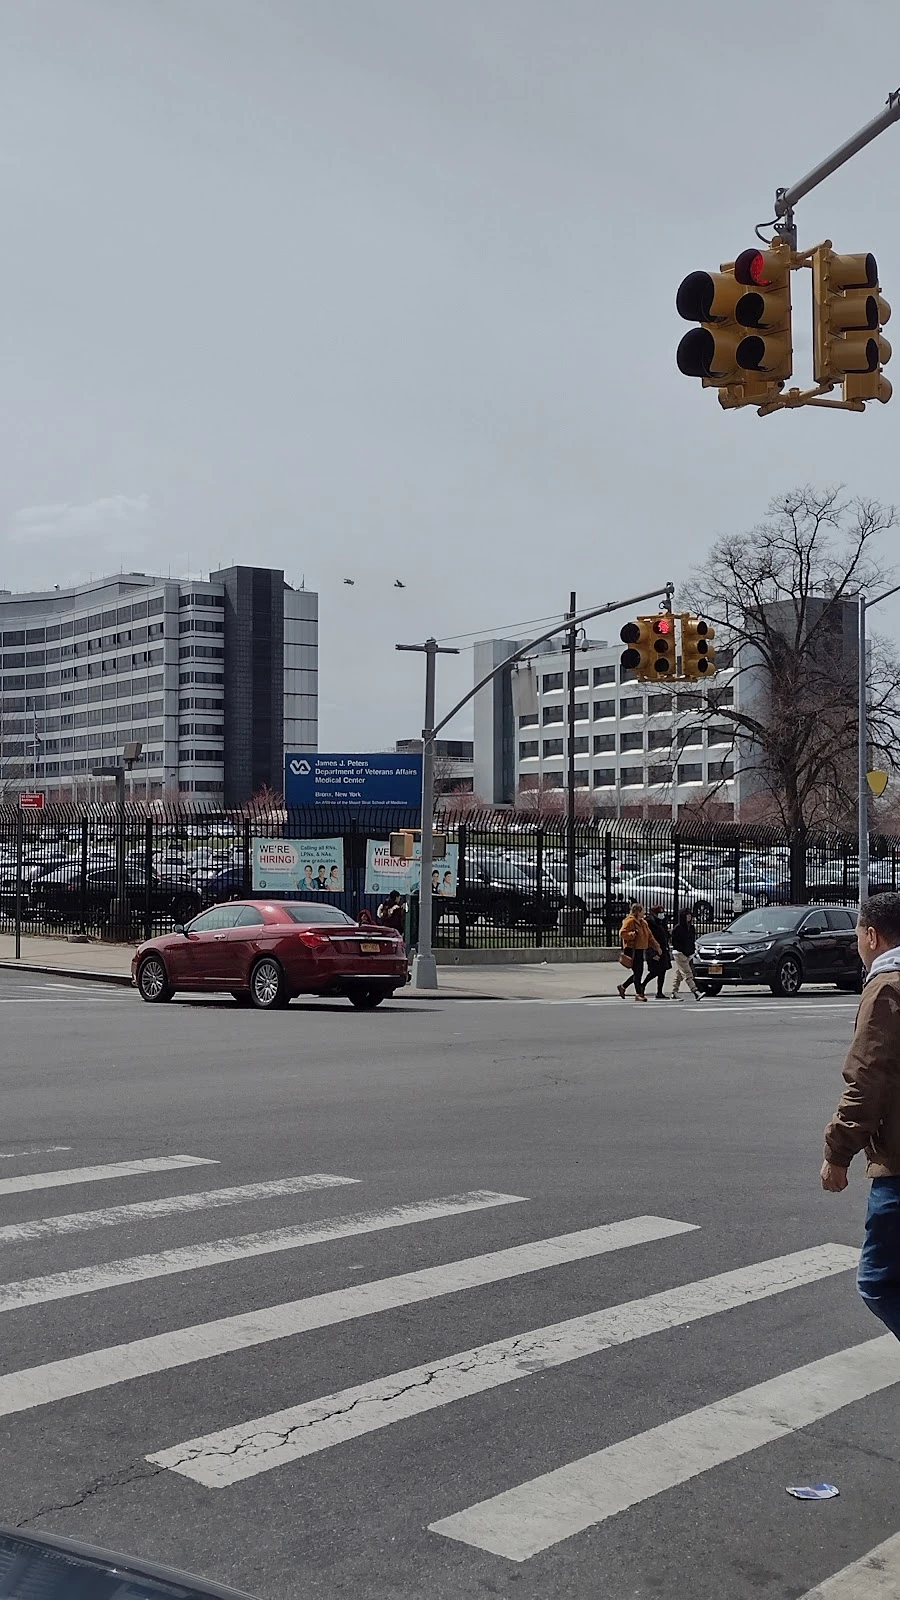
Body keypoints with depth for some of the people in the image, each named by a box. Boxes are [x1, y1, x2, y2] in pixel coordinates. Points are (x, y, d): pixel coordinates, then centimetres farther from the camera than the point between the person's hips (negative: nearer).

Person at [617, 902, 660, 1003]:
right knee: (637, 972, -7)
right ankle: (639, 994, 0)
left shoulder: (643, 922, 18)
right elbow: (622, 933, -15)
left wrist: (656, 946, 18)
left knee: (639, 972, 10)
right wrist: (633, 934, -28)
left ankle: (622, 987, 24)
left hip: (640, 950, 9)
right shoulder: (630, 921, -10)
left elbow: (649, 936, 24)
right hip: (632, 950, -9)